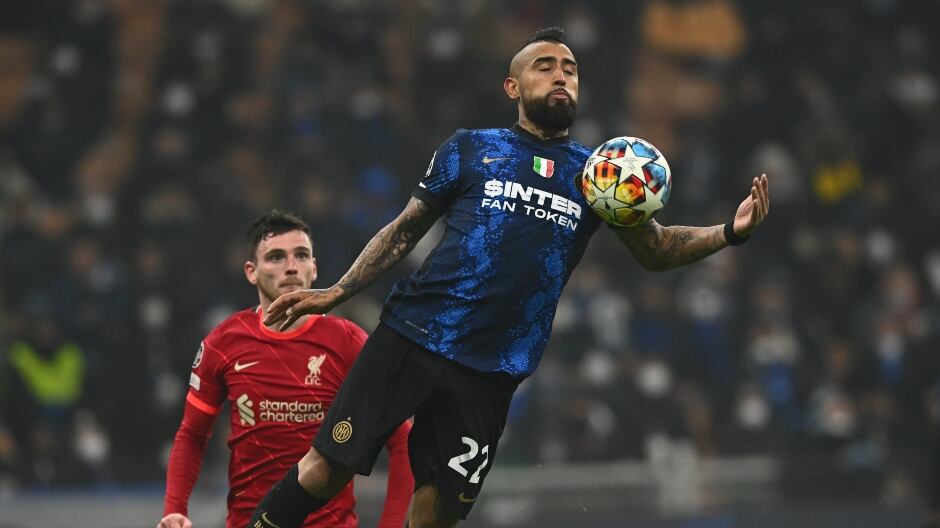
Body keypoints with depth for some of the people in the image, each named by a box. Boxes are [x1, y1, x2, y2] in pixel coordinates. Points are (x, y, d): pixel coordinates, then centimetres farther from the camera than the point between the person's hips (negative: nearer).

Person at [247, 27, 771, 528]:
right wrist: (335, 293, 4)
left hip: (489, 374, 2)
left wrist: (729, 232, -2)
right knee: (327, 467, -8)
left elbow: (655, 249, 15)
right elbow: (405, 231, 11)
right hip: (410, 338, -2)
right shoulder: (471, 149, 7)